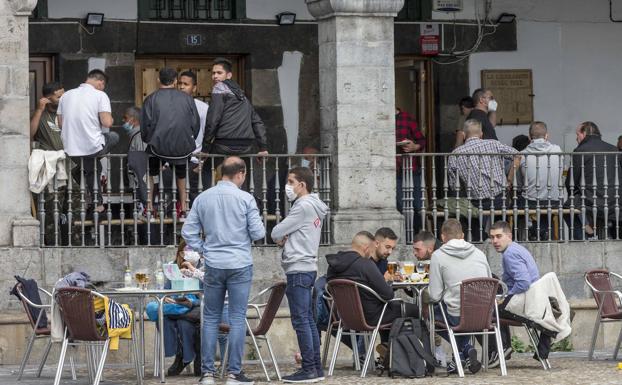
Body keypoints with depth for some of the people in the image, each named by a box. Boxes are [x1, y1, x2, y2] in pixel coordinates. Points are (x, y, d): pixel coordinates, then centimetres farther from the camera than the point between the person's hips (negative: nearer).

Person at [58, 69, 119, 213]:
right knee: (113, 137, 26)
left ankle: (97, 203, 33)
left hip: (70, 150, 5)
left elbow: (61, 124, 12)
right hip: (92, 148, -5)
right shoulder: (100, 95, -7)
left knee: (91, 168, 33)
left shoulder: (66, 96, 8)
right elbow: (107, 123, -15)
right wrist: (110, 120, 8)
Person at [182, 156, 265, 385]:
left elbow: (188, 232, 3)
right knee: (237, 319, 2)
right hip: (240, 265, -3)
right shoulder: (245, 199, -8)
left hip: (213, 266, 3)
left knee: (210, 319, 9)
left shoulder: (202, 198, 3)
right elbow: (258, 233, -7)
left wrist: (204, 250, 11)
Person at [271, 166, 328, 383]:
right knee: (308, 320, 10)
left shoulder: (303, 207, -14)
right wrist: (285, 240, 0)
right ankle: (316, 368, 11)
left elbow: (276, 233, -12)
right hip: (307, 267, 10)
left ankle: (309, 369, -10)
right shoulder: (314, 207, 17)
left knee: (301, 321, -9)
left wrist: (280, 238, 9)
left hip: (298, 269, -10)